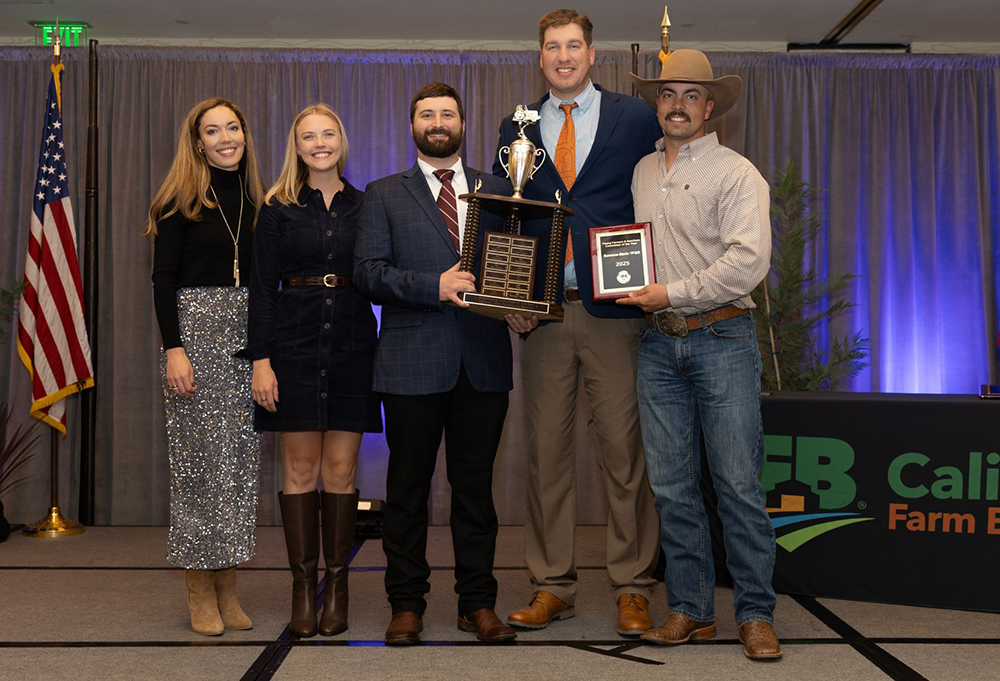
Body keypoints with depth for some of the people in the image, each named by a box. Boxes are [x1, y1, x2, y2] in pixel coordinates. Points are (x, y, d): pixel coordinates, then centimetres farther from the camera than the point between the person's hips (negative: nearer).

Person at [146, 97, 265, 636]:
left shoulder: (255, 201, 13)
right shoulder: (182, 202, -1)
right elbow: (163, 279, -5)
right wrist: (173, 348, -15)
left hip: (248, 335, 5)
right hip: (194, 329, -5)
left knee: (241, 458, 4)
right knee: (201, 456, -3)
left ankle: (227, 589, 13)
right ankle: (199, 591, 7)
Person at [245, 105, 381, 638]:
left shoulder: (364, 205, 9)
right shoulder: (279, 208, 4)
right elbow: (262, 288, 0)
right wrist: (260, 359, -7)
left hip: (351, 344, 1)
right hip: (294, 342, -1)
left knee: (340, 470, 3)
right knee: (300, 468, 2)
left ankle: (337, 585, 13)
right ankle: (303, 587, 12)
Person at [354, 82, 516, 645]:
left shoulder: (499, 192, 14)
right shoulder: (385, 195, 8)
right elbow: (368, 271, -2)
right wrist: (435, 286, -15)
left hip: (483, 361, 2)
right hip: (414, 361, -1)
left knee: (476, 486, 7)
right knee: (408, 488, 5)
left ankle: (478, 603, 17)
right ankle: (407, 604, 16)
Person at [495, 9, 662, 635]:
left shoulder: (635, 118, 7)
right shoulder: (516, 129, 14)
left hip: (613, 308, -2)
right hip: (542, 312, 3)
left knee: (624, 450, 0)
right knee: (547, 451, 7)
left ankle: (633, 590, 11)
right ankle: (553, 587, 17)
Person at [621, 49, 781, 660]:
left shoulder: (736, 173, -2)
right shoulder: (642, 172, 15)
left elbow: (748, 261, -13)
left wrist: (672, 293, -12)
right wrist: (638, 295, 5)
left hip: (721, 339, -5)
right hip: (658, 341, 5)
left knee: (739, 484, -3)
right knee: (672, 486, 6)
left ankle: (756, 614, 8)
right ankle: (691, 609, 16)